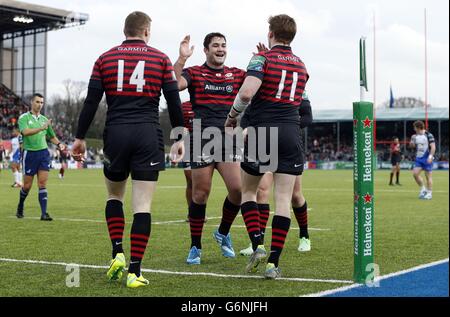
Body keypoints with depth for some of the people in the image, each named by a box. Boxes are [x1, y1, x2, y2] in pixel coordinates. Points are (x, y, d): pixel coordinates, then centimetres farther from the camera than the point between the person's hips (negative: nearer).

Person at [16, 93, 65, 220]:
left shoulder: (44, 119, 12)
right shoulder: (24, 117, -2)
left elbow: (52, 136, 23)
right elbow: (25, 132, -21)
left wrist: (59, 144, 3)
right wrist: (41, 128, -32)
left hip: (43, 153, 3)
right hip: (29, 153, -3)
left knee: (42, 184, -5)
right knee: (27, 185, 4)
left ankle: (44, 213, -8)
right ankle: (20, 206, 31)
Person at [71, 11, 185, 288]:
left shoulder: (105, 58, 8)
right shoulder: (160, 58, 5)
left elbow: (91, 102, 4)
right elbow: (174, 102, 4)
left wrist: (80, 137, 11)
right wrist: (180, 137, 12)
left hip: (115, 133, 2)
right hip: (148, 135, -1)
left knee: (115, 196, 22)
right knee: (143, 206, 0)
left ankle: (118, 254, 7)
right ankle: (135, 271, -2)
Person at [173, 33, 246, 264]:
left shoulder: (237, 75, 14)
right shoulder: (194, 73, 5)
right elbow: (174, 84, -14)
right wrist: (182, 58, -22)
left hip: (229, 139, 3)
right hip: (202, 140, -3)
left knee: (237, 189, -8)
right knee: (200, 193, 0)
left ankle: (223, 233, 20)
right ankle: (195, 247, 13)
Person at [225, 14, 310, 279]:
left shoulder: (262, 59, -4)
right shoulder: (301, 66, 14)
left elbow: (247, 92, -19)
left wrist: (233, 115, -2)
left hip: (262, 130, -3)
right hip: (291, 132, 3)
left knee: (248, 190, 15)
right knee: (284, 198, 0)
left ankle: (258, 246, 0)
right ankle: (274, 262, -4)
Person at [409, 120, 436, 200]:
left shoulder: (428, 135, -11)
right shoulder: (415, 136, 8)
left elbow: (433, 147, -13)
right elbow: (412, 146, 19)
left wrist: (430, 157, -21)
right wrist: (412, 140, -2)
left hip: (427, 159, -6)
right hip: (418, 158, 6)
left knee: (428, 176, -1)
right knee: (415, 173, -4)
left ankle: (429, 193, 7)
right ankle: (423, 189, 13)